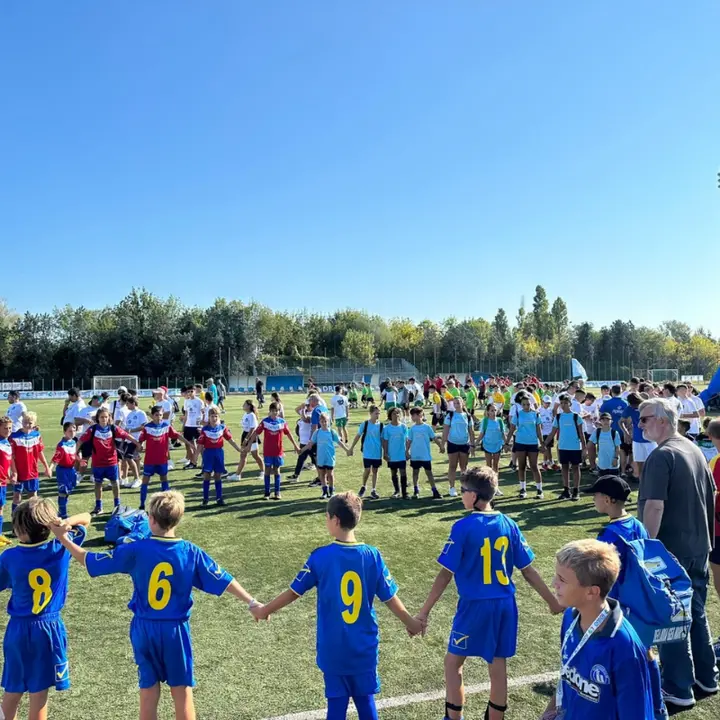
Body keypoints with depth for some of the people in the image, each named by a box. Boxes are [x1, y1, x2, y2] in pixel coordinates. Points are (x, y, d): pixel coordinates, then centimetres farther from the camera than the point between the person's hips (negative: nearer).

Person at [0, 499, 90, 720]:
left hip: (18, 628, 1)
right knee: (39, 692, 8)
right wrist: (66, 523, -15)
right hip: (49, 627, -1)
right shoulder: (61, 548, -10)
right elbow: (86, 518, 2)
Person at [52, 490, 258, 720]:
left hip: (144, 629, 1)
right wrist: (251, 602, -2)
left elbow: (91, 561, -3)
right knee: (182, 691, 9)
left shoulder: (136, 550, -11)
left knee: (148, 691, 13)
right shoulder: (191, 552, -10)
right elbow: (223, 581, -8)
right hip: (176, 630, -1)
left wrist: (63, 538, 8)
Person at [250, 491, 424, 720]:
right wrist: (410, 622, 16)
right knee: (366, 701, 15)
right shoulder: (372, 555, -8)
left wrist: (264, 610, 13)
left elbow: (293, 592, -4)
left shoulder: (320, 557, -13)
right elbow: (390, 598, 0)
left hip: (333, 649, -1)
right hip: (365, 647, 2)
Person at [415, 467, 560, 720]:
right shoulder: (509, 524, 0)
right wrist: (553, 602, 15)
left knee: (453, 662, 14)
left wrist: (424, 611, -6)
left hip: (475, 605, -5)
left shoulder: (463, 527, -14)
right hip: (505, 604, 5)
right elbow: (528, 570, 4)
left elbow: (446, 575, -13)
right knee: (498, 666, 14)